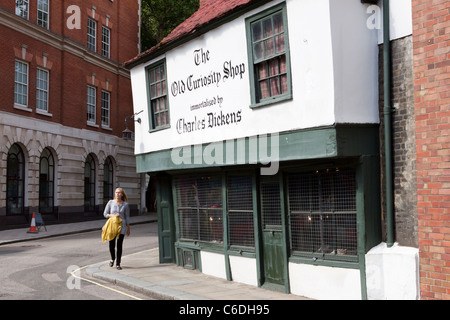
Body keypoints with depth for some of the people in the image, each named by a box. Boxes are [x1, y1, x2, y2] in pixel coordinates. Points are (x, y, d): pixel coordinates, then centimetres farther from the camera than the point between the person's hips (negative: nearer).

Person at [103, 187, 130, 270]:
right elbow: (105, 214, 6)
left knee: (119, 245, 0)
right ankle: (112, 258, 30)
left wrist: (128, 228, 8)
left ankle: (118, 264, 11)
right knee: (111, 245, -1)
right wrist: (112, 216, -13)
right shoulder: (110, 202, 1)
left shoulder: (125, 204, 2)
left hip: (122, 226, 0)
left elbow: (127, 217, 8)